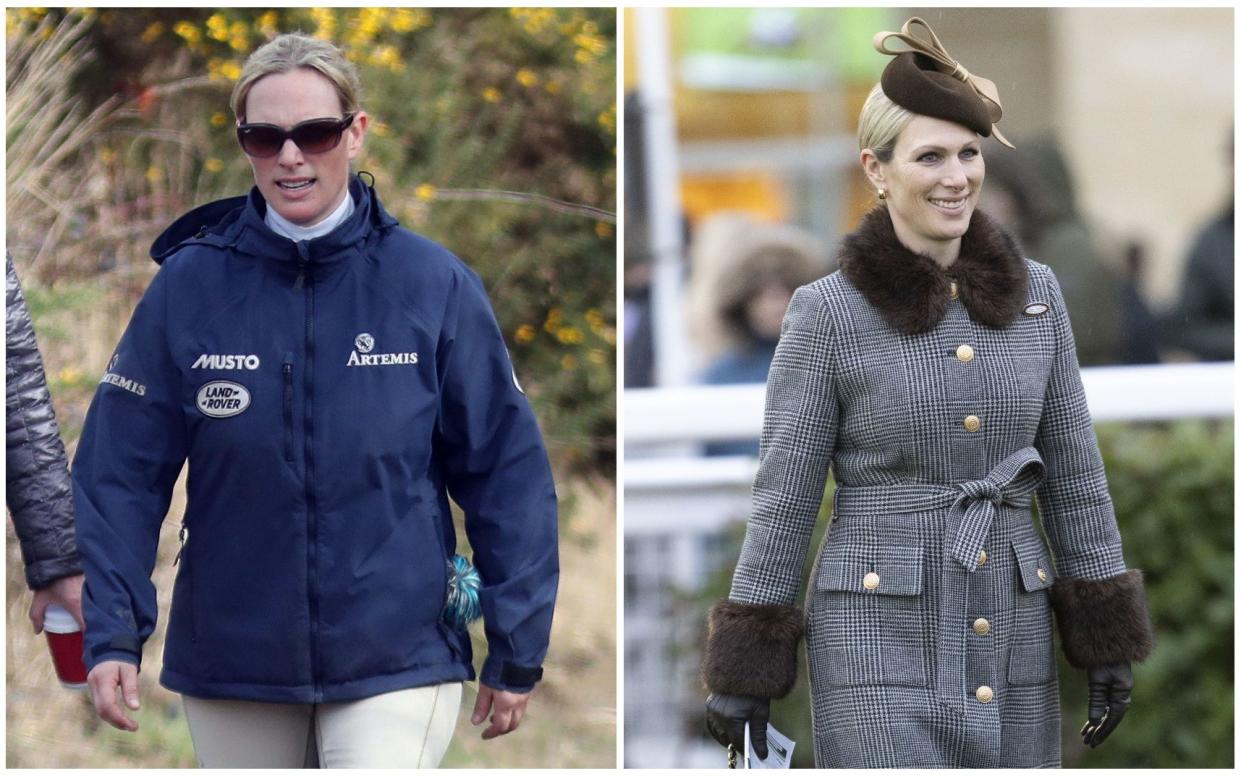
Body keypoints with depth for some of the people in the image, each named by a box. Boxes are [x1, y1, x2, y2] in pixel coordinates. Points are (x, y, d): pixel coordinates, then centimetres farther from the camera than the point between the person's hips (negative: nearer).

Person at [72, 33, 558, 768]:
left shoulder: (432, 284, -3)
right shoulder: (188, 286, -2)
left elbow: (505, 467, 1)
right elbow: (120, 472, -1)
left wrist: (517, 650, 2)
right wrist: (111, 633, -10)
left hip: (395, 659, -2)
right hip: (231, 664, 2)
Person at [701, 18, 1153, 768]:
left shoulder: (1034, 294, 5)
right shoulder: (829, 312, -6)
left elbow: (1074, 473, 8)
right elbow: (783, 496, -4)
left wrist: (1110, 645, 5)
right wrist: (743, 673, -4)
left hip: (1008, 642, 4)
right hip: (881, 645, -4)